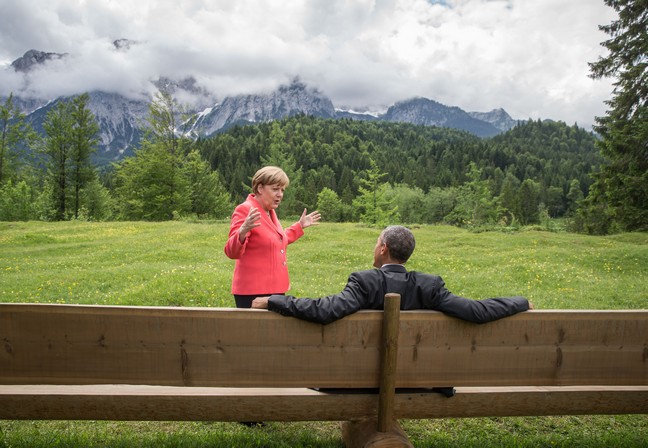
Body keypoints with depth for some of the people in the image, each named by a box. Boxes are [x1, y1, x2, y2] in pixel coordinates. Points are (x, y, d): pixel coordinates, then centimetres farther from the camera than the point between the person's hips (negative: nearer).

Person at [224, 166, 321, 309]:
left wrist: (300, 226, 28)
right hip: (254, 292, -9)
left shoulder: (270, 211, 12)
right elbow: (231, 252, -22)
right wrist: (242, 231, -41)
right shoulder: (245, 210, -14)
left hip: (275, 289, 9)